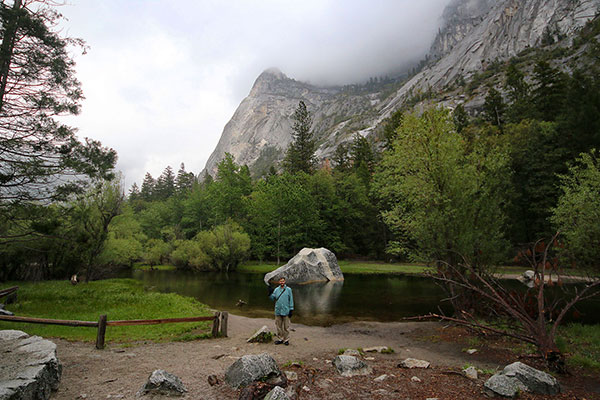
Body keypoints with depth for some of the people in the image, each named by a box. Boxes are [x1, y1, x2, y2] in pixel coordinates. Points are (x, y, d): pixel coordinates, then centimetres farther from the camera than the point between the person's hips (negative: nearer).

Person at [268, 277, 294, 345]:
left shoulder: (288, 289, 0)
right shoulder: (276, 289, 9)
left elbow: (291, 300, 1)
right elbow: (272, 298, 6)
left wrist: (291, 310, -3)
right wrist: (270, 293, -12)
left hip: (286, 311, -3)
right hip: (278, 311, 3)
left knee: (286, 326, 2)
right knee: (278, 326, 9)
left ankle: (286, 340, 13)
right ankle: (280, 339, 22)